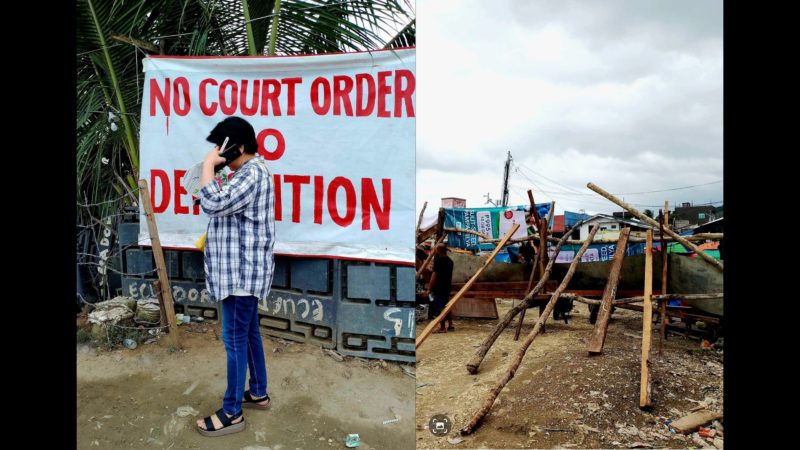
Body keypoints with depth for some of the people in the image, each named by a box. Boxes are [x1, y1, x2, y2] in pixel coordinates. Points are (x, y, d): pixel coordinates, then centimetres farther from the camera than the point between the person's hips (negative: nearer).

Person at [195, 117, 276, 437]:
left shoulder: (251, 174, -19)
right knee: (249, 332, 19)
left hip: (242, 271, -11)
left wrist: (208, 165, -20)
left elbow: (213, 204, -29)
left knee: (235, 339, -3)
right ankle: (258, 393, 32)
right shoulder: (251, 171, 15)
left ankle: (232, 414, 8)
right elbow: (223, 207, 23)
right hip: (244, 270, 11)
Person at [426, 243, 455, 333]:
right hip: (447, 287, 9)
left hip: (438, 287, -8)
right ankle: (450, 325, 19)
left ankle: (442, 327, -3)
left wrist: (429, 288, -12)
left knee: (439, 307, -4)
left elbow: (434, 275, -16)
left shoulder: (438, 260, -14)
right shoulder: (449, 260, 12)